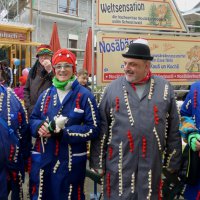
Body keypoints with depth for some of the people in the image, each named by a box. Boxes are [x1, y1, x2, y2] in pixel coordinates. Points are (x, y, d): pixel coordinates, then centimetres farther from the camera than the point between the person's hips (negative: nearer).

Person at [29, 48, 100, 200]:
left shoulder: (84, 95, -7)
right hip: (42, 160, 4)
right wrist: (39, 126, -11)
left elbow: (93, 128, -11)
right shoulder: (46, 94, 7)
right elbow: (33, 119, 14)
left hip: (71, 163, -3)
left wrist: (64, 132, -18)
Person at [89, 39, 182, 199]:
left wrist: (172, 162, 6)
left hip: (152, 164, 1)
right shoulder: (113, 88, 1)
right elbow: (101, 128, 2)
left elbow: (174, 129, 6)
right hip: (118, 164, 0)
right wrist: (98, 162, 1)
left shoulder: (165, 88, 2)